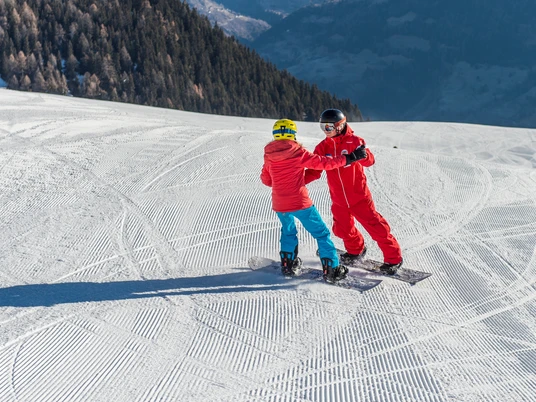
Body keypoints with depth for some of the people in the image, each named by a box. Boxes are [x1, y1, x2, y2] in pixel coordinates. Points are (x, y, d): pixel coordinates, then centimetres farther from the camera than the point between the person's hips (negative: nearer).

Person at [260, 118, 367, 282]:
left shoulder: (269, 156, 3)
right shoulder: (298, 152, -11)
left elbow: (266, 179, 14)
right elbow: (323, 163, -14)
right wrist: (349, 158, -9)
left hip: (279, 204, 5)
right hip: (300, 203, -5)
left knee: (288, 232, 30)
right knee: (321, 234, 5)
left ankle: (288, 264, 31)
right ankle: (331, 269, 2)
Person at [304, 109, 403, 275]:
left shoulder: (354, 141, -13)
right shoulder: (323, 147, -1)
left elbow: (369, 161, -22)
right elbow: (314, 170, 0)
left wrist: (363, 155, -46)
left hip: (359, 196, -5)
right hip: (338, 200, 5)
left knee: (376, 226, -5)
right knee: (342, 230, 17)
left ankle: (394, 258, 7)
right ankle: (356, 250, 45)